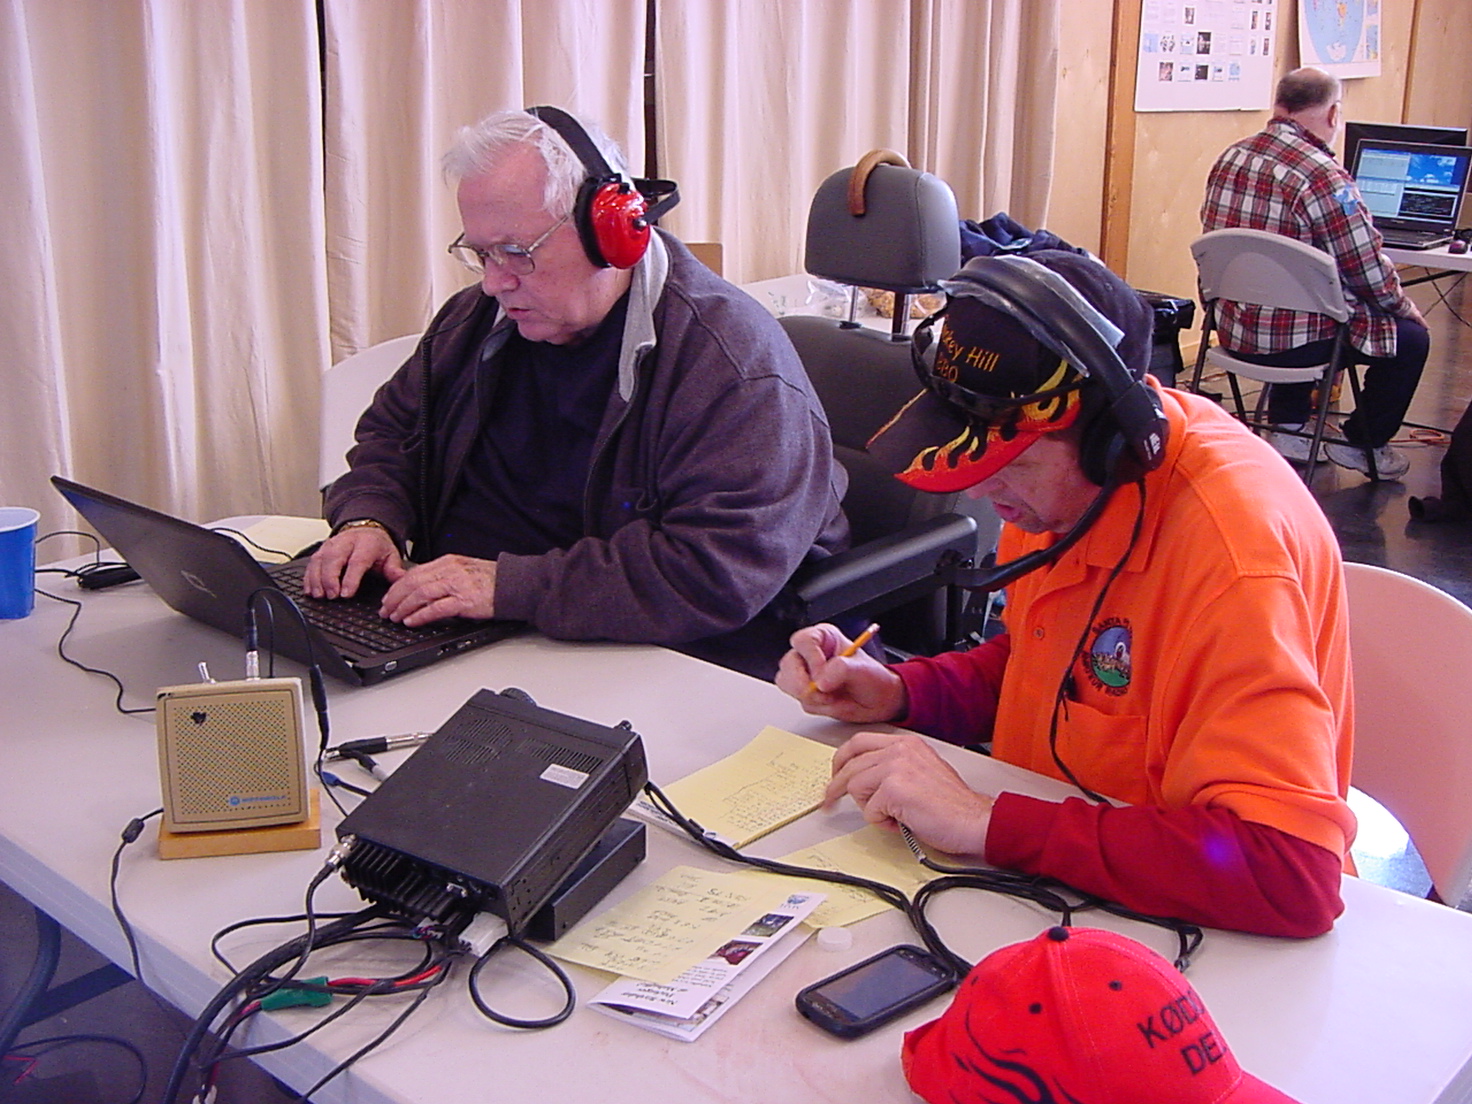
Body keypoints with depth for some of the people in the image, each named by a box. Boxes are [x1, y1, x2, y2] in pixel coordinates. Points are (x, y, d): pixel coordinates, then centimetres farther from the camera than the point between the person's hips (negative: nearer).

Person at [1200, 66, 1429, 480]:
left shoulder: (1230, 158, 2)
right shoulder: (1324, 177, -20)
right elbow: (1369, 270, -14)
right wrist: (1405, 306, 7)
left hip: (1231, 326, 8)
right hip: (1290, 340, -7)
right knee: (1411, 337, 12)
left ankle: (1287, 429, 38)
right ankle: (1362, 444, 27)